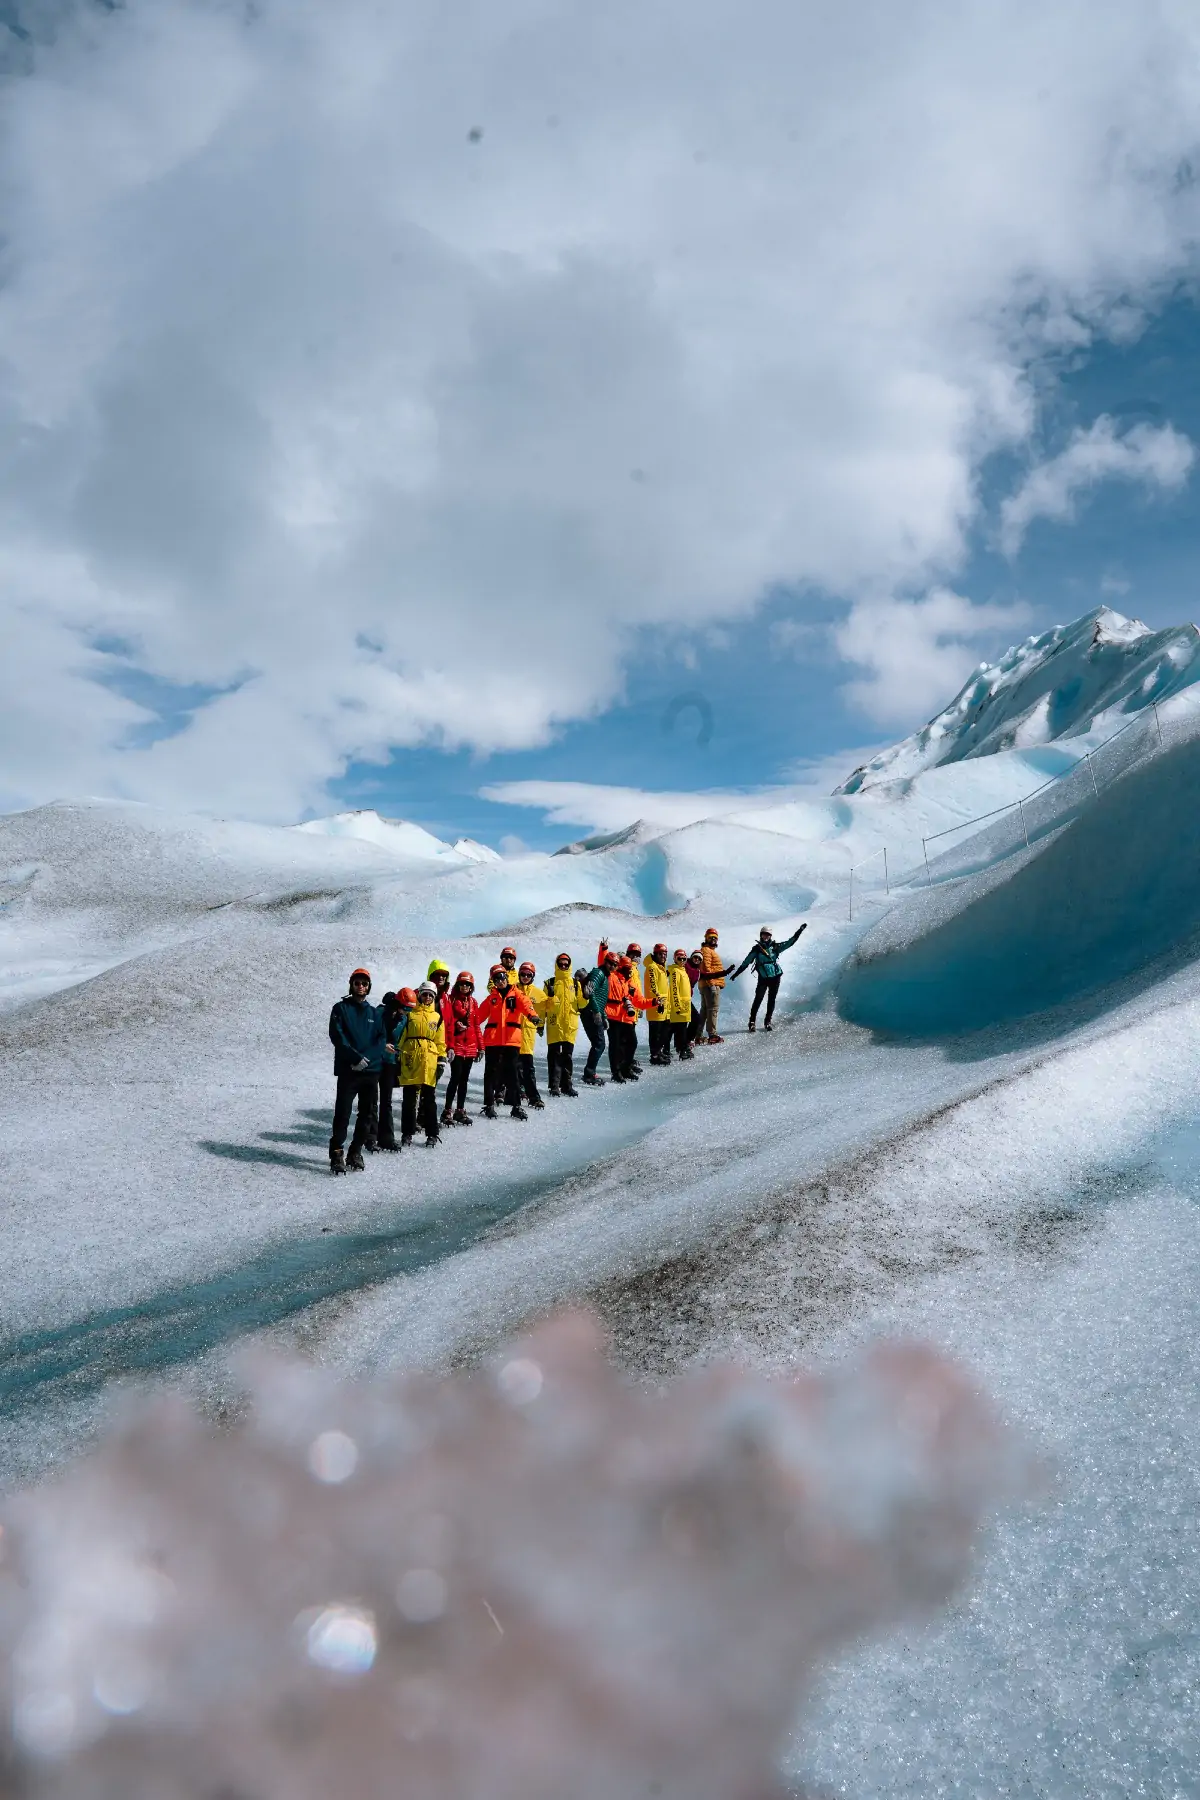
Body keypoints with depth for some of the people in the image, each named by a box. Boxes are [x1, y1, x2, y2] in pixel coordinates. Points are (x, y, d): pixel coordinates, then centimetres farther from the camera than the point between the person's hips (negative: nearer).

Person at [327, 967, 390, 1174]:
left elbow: (382, 1040, 4)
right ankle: (336, 1154, -5)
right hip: (348, 1070, -4)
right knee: (343, 1113, -9)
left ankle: (356, 1152, 17)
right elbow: (337, 1037, -7)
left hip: (372, 1070, 4)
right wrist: (356, 1057, -17)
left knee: (367, 1114, 7)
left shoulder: (375, 1013, 13)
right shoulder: (341, 1009, 3)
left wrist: (366, 1057, -12)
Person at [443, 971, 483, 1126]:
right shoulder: (452, 1000, -4)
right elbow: (449, 1024, -9)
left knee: (464, 1079, 10)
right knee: (456, 1078, -9)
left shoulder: (473, 1002, 12)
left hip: (470, 1046, 6)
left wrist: (480, 1046, 12)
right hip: (457, 1045, -6)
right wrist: (450, 1046, -16)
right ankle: (447, 1112, -4)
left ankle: (460, 1110, 17)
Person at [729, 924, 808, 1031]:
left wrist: (799, 931, -6)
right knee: (758, 1000, -6)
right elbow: (745, 962, 4)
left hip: (775, 977, 2)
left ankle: (768, 1022, 16)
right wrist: (736, 974, 5)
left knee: (772, 1000, 6)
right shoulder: (756, 949, 0)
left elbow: (790, 942, 2)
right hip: (763, 978, -2)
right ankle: (752, 1022, 1)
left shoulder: (775, 947, 3)